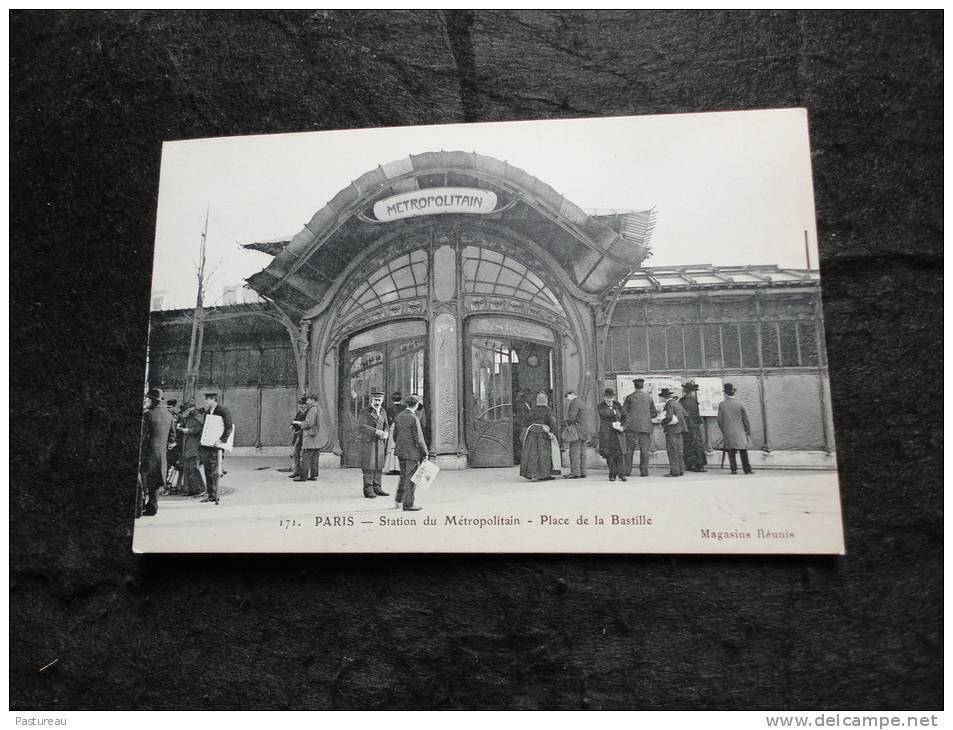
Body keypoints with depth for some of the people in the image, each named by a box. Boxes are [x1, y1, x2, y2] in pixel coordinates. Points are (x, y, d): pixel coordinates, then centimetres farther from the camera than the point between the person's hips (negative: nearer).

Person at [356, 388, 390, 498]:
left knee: (379, 465, 7)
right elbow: (362, 426, -19)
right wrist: (376, 431, -28)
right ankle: (368, 490, 0)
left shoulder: (383, 412, 12)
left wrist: (385, 433, -7)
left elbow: (386, 424, 16)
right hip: (366, 442, -6)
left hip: (379, 443, 6)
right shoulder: (365, 412, -8)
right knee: (368, 466, -6)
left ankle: (377, 488, 15)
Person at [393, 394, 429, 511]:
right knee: (410, 478, 1)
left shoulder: (399, 416, 5)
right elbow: (418, 439, -17)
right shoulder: (414, 418, -18)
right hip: (412, 453, -8)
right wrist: (425, 453, -9)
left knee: (404, 476, 21)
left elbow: (395, 434, 14)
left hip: (400, 452, 8)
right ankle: (408, 505, 5)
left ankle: (399, 499, 28)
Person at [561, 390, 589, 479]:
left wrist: (564, 422, -3)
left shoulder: (574, 403, -11)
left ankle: (575, 472, -9)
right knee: (581, 452, 8)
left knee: (574, 452, -8)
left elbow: (572, 418, -19)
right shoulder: (580, 403, 21)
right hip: (582, 430, 10)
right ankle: (582, 472, 10)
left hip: (576, 430, -10)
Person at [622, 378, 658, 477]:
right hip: (645, 426, 1)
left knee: (629, 449, 5)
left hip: (632, 426, -1)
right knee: (644, 449, 4)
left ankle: (627, 471, 4)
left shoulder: (629, 397, 0)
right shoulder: (649, 397, 6)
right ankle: (643, 471, 1)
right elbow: (654, 413, 11)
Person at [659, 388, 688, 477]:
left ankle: (675, 471, -4)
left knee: (672, 451, -4)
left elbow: (669, 418, -23)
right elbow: (685, 416, 15)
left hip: (672, 431, -9)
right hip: (679, 430, 9)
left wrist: (662, 422, -8)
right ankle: (681, 470, 18)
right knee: (679, 451, 13)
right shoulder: (677, 403, 12)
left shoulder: (669, 404, -14)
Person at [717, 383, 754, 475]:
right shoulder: (739, 404, -1)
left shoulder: (721, 405, -2)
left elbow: (720, 420, 1)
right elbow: (745, 420, 2)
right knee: (743, 451, 6)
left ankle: (734, 469, 1)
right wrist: (748, 433, 8)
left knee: (731, 452, 5)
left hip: (728, 432, 0)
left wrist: (723, 432, 13)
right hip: (740, 432, 0)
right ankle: (747, 469, 6)